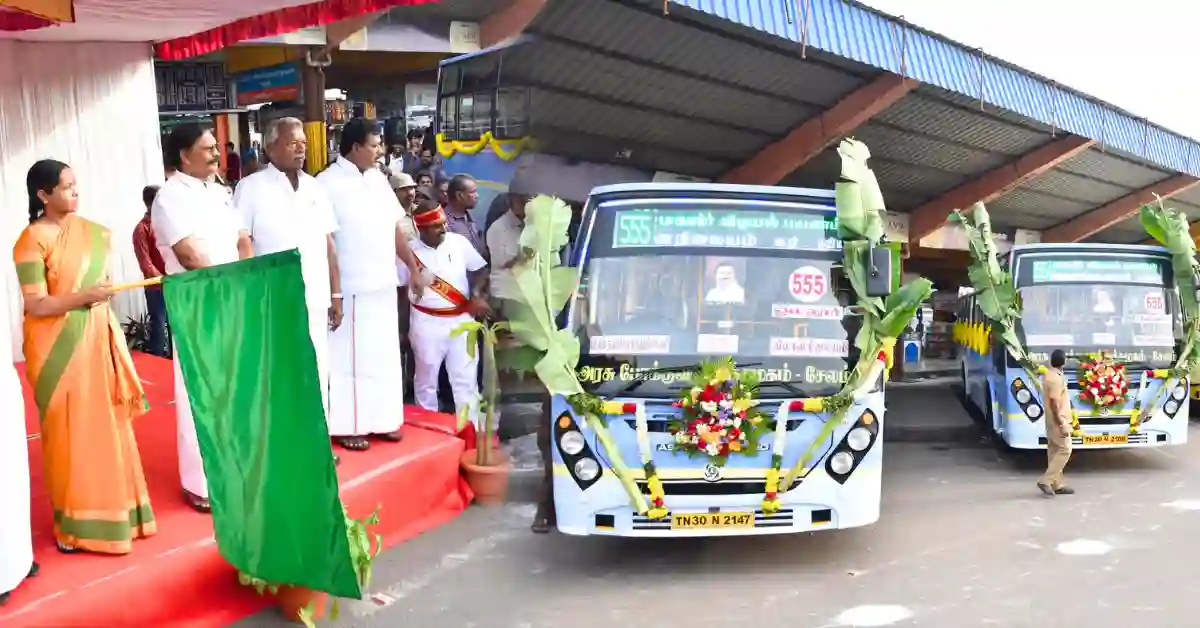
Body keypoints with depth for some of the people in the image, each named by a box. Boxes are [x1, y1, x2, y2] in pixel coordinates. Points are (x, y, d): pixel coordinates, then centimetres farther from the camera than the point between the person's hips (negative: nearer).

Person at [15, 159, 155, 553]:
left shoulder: (89, 231, 7)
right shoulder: (32, 240, -13)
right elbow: (35, 306, -17)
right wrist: (84, 296, -22)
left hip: (95, 341, 6)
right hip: (60, 348, -6)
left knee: (106, 424, 12)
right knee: (71, 431, 1)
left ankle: (110, 510, 26)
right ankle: (75, 522, 14)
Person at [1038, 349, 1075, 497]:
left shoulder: (1048, 375, 11)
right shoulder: (1056, 379, -20)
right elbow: (1054, 403, -23)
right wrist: (1062, 424, -22)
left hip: (1052, 420, 10)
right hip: (1058, 420, -10)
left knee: (1054, 451, 10)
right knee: (1065, 450, -6)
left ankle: (1057, 484, 14)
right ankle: (1046, 481, -9)